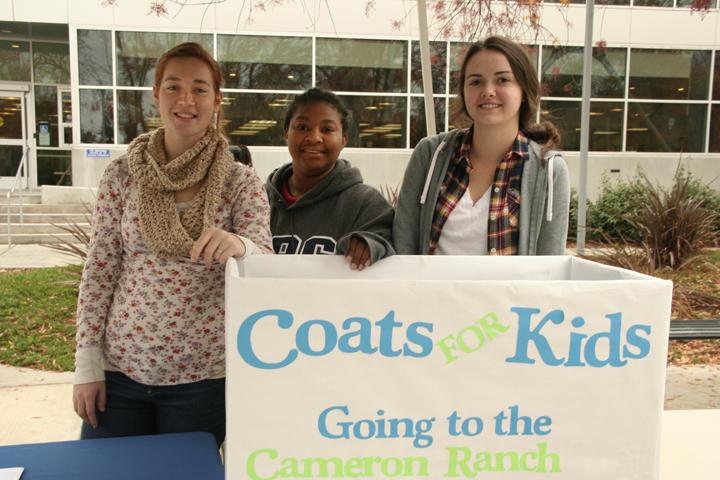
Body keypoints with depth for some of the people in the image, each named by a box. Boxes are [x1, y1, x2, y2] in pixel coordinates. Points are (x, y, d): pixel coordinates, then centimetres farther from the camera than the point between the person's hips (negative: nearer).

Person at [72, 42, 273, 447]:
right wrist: (87, 363, -1)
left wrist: (236, 245, -37)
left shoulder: (241, 182, -4)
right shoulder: (122, 175, 0)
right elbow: (99, 272, 2)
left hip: (202, 375, -1)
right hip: (120, 368, 2)